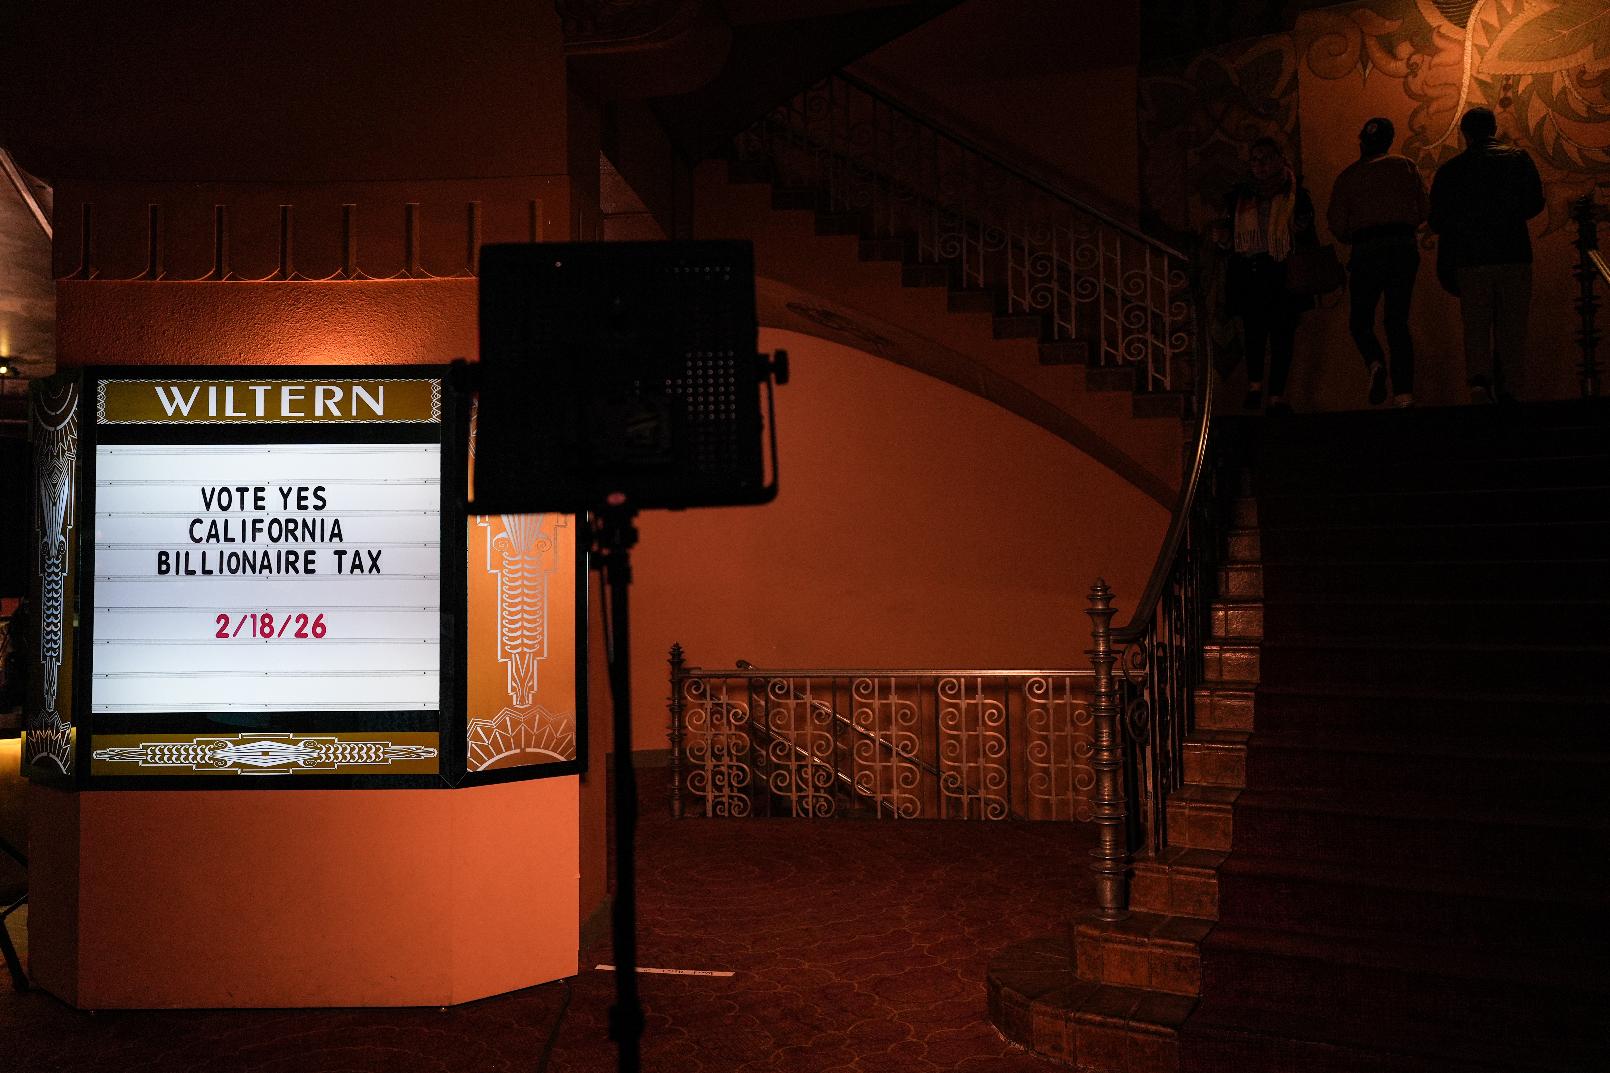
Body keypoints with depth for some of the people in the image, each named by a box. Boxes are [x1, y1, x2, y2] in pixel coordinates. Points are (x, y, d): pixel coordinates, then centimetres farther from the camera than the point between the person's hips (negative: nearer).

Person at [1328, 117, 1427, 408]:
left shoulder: (1348, 176, 5)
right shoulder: (1405, 166, 8)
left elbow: (1337, 225, 0)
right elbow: (1422, 210, 6)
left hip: (1367, 252, -2)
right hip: (1404, 248, 2)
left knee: (1360, 320, 9)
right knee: (1398, 321, 7)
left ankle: (1375, 364, -22)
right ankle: (1404, 393, -3)